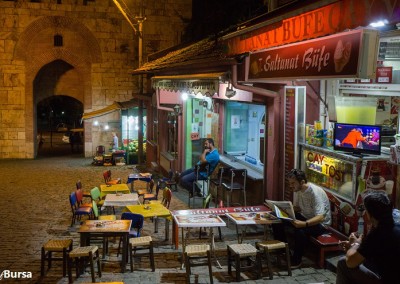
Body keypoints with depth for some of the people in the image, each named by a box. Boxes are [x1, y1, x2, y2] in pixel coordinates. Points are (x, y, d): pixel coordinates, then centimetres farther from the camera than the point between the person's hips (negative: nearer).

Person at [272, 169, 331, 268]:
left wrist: (304, 224, -51)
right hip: (305, 217, 8)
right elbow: (296, 207, 11)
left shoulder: (315, 192, -29)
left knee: (300, 230, -37)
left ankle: (296, 261, -16)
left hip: (320, 223, -8)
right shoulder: (297, 190, -5)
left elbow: (320, 218, -35)